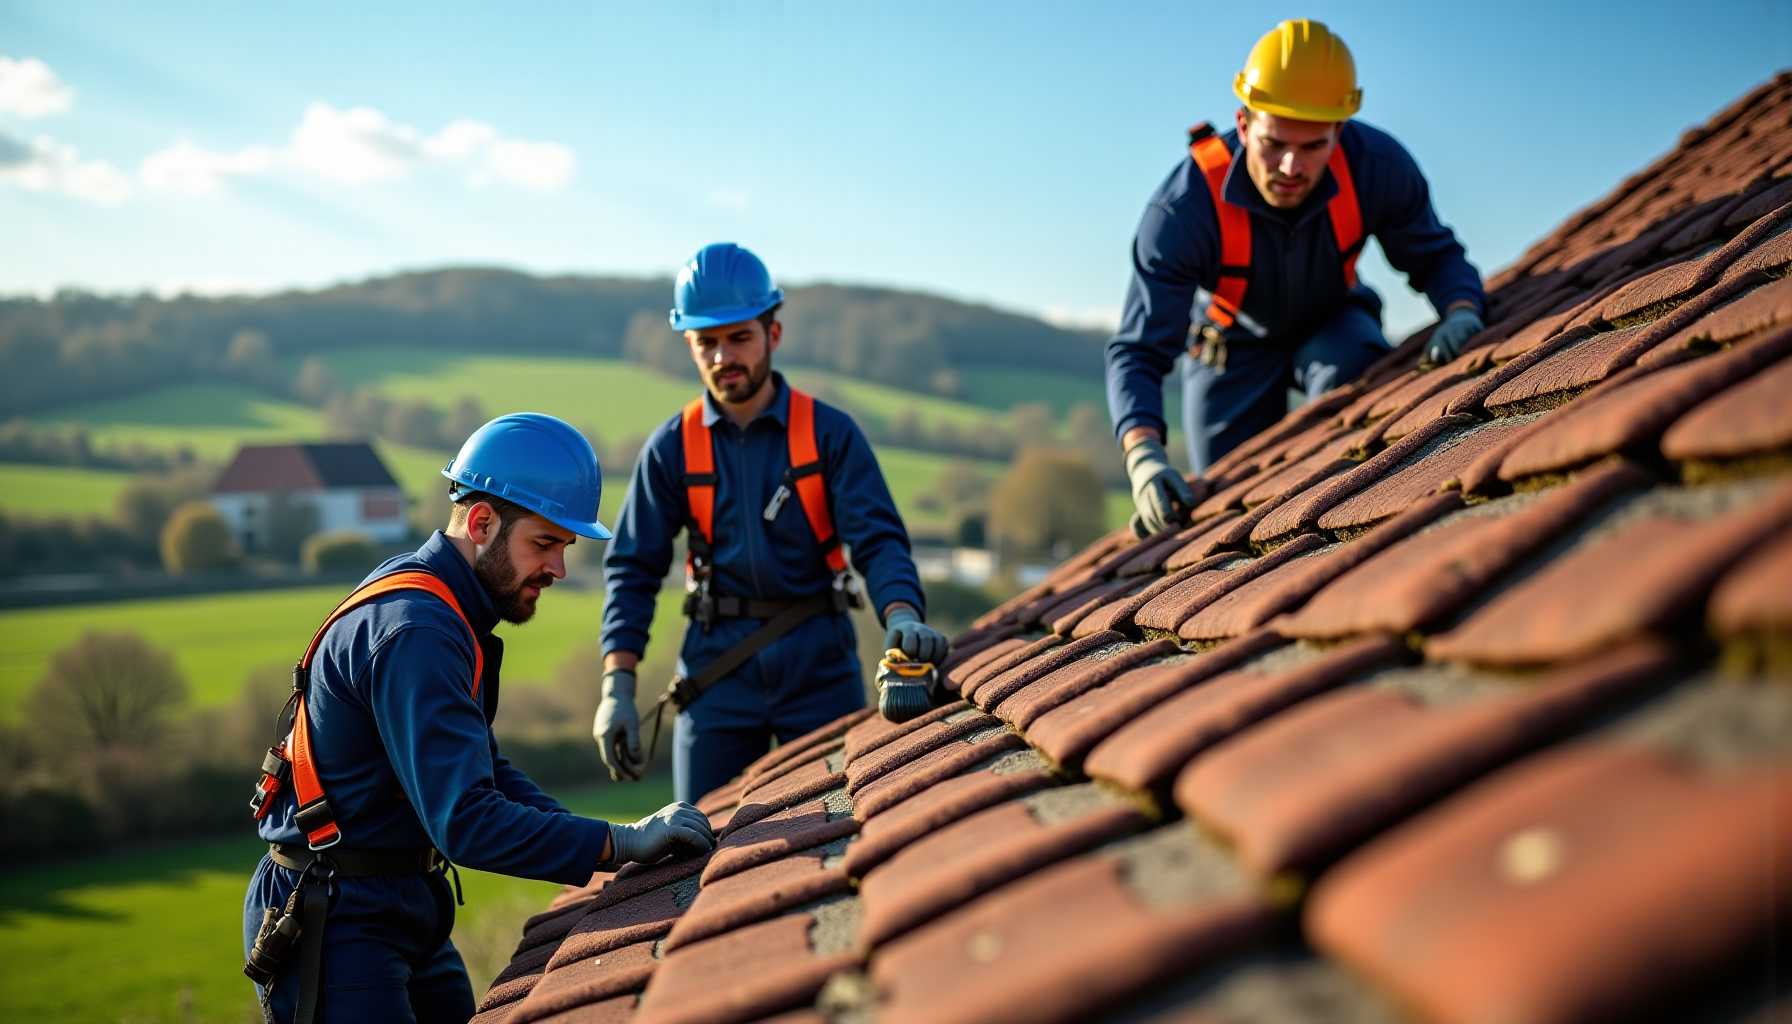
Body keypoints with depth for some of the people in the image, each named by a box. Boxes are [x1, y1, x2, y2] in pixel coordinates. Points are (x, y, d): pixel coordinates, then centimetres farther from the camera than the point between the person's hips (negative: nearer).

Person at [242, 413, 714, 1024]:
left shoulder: (439, 608, 8)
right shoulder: (413, 633, -25)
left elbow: (480, 765, 14)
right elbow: (465, 823, -32)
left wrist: (585, 840, 2)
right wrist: (619, 843, -28)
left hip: (402, 905, 10)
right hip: (335, 921, -10)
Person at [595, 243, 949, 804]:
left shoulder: (830, 432, -2)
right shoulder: (672, 447, 3)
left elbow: (878, 539, -10)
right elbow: (633, 569, 5)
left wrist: (902, 616, -31)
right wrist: (618, 687, -5)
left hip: (819, 663, -1)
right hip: (717, 667, 1)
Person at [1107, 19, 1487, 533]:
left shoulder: (1377, 165, -30)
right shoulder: (1182, 208, -37)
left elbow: (1433, 254, -11)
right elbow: (1138, 352, -37)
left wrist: (1461, 312, -35)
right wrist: (1143, 454, -55)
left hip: (1330, 322, 1)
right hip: (1233, 344, -1)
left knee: (1361, 374, -34)